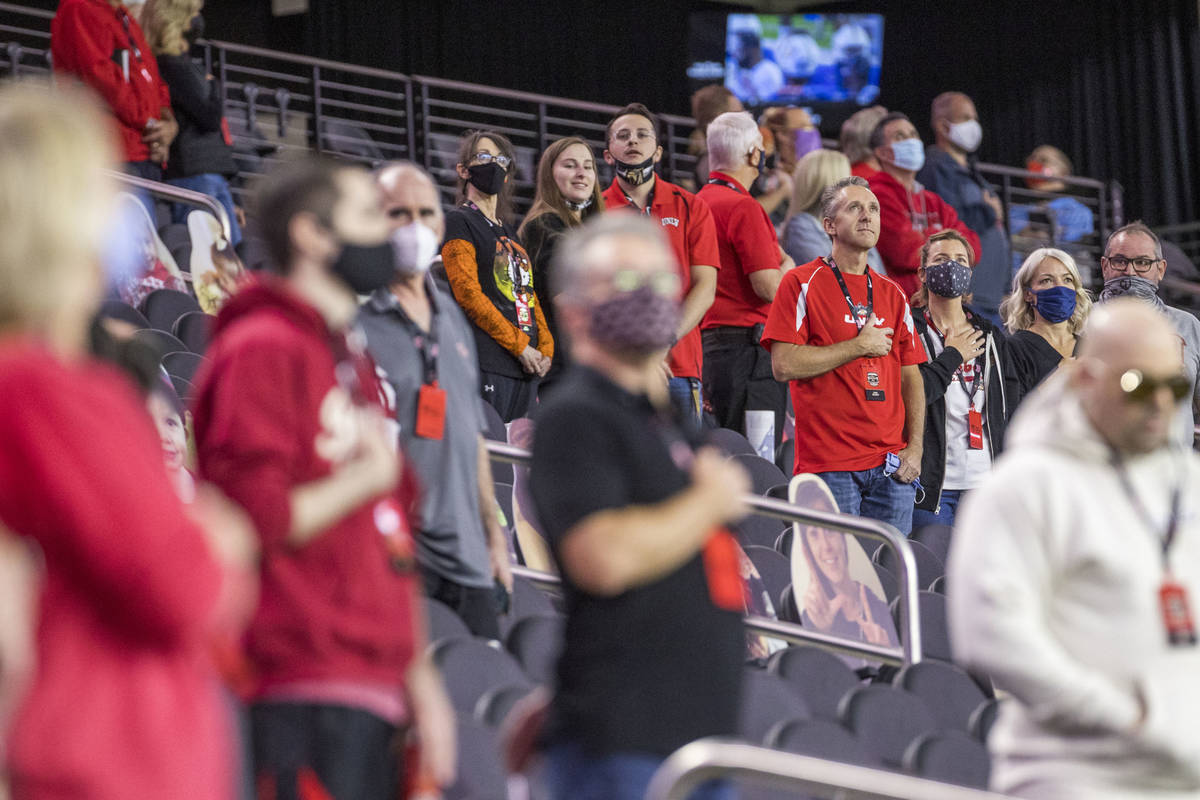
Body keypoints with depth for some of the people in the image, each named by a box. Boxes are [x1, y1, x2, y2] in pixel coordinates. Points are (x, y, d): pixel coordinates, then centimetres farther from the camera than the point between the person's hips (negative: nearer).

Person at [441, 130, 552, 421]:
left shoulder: (509, 234, 26)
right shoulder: (459, 223, 1)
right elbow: (468, 293, -10)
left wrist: (545, 348, 4)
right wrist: (520, 346, -11)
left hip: (527, 364, 8)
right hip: (487, 363, -8)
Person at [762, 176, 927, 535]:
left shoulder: (892, 294, 16)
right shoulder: (802, 284, -1)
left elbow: (911, 378, 15)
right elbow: (783, 365, -11)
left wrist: (914, 448, 2)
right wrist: (860, 347, -7)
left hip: (891, 465, 5)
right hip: (828, 464, -5)